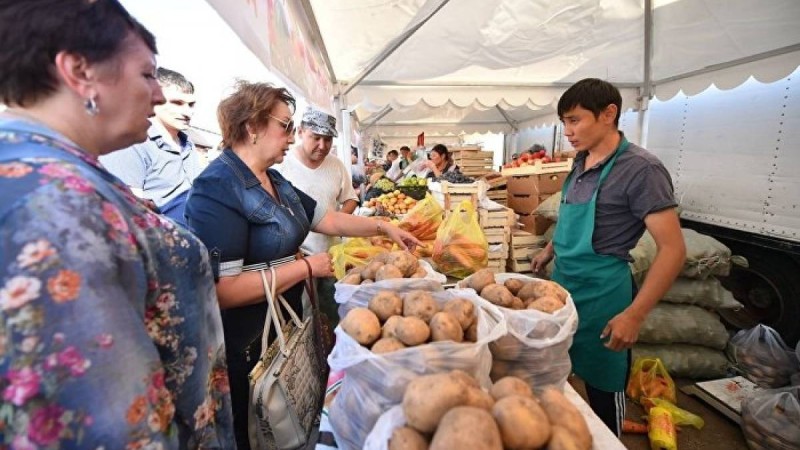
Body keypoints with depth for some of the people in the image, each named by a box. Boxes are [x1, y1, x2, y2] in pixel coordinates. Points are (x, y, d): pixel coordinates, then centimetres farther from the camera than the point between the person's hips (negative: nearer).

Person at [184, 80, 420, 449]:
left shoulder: (273, 181, 5)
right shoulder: (217, 188, -23)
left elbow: (328, 219, 11)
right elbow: (224, 289, -29)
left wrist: (385, 227, 6)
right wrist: (307, 267, -22)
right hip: (246, 346, -8)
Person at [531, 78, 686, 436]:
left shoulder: (640, 169, -18)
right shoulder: (580, 163, 5)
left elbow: (673, 250, -19)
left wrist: (634, 314, -22)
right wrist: (550, 250, 23)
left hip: (600, 292, -7)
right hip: (562, 284, 8)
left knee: (602, 385, 12)